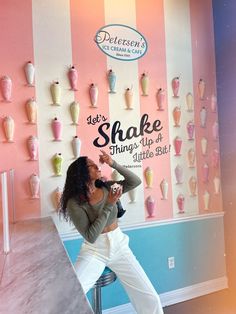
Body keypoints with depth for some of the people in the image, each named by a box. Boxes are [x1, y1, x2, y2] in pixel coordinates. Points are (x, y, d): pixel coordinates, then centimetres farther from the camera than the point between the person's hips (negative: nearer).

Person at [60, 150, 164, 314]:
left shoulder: (107, 188, -3)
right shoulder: (74, 203, -16)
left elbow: (135, 181, -9)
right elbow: (91, 237, -20)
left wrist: (113, 164, -20)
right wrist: (109, 206, -24)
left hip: (119, 246, 3)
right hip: (94, 251, -3)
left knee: (151, 299, 2)